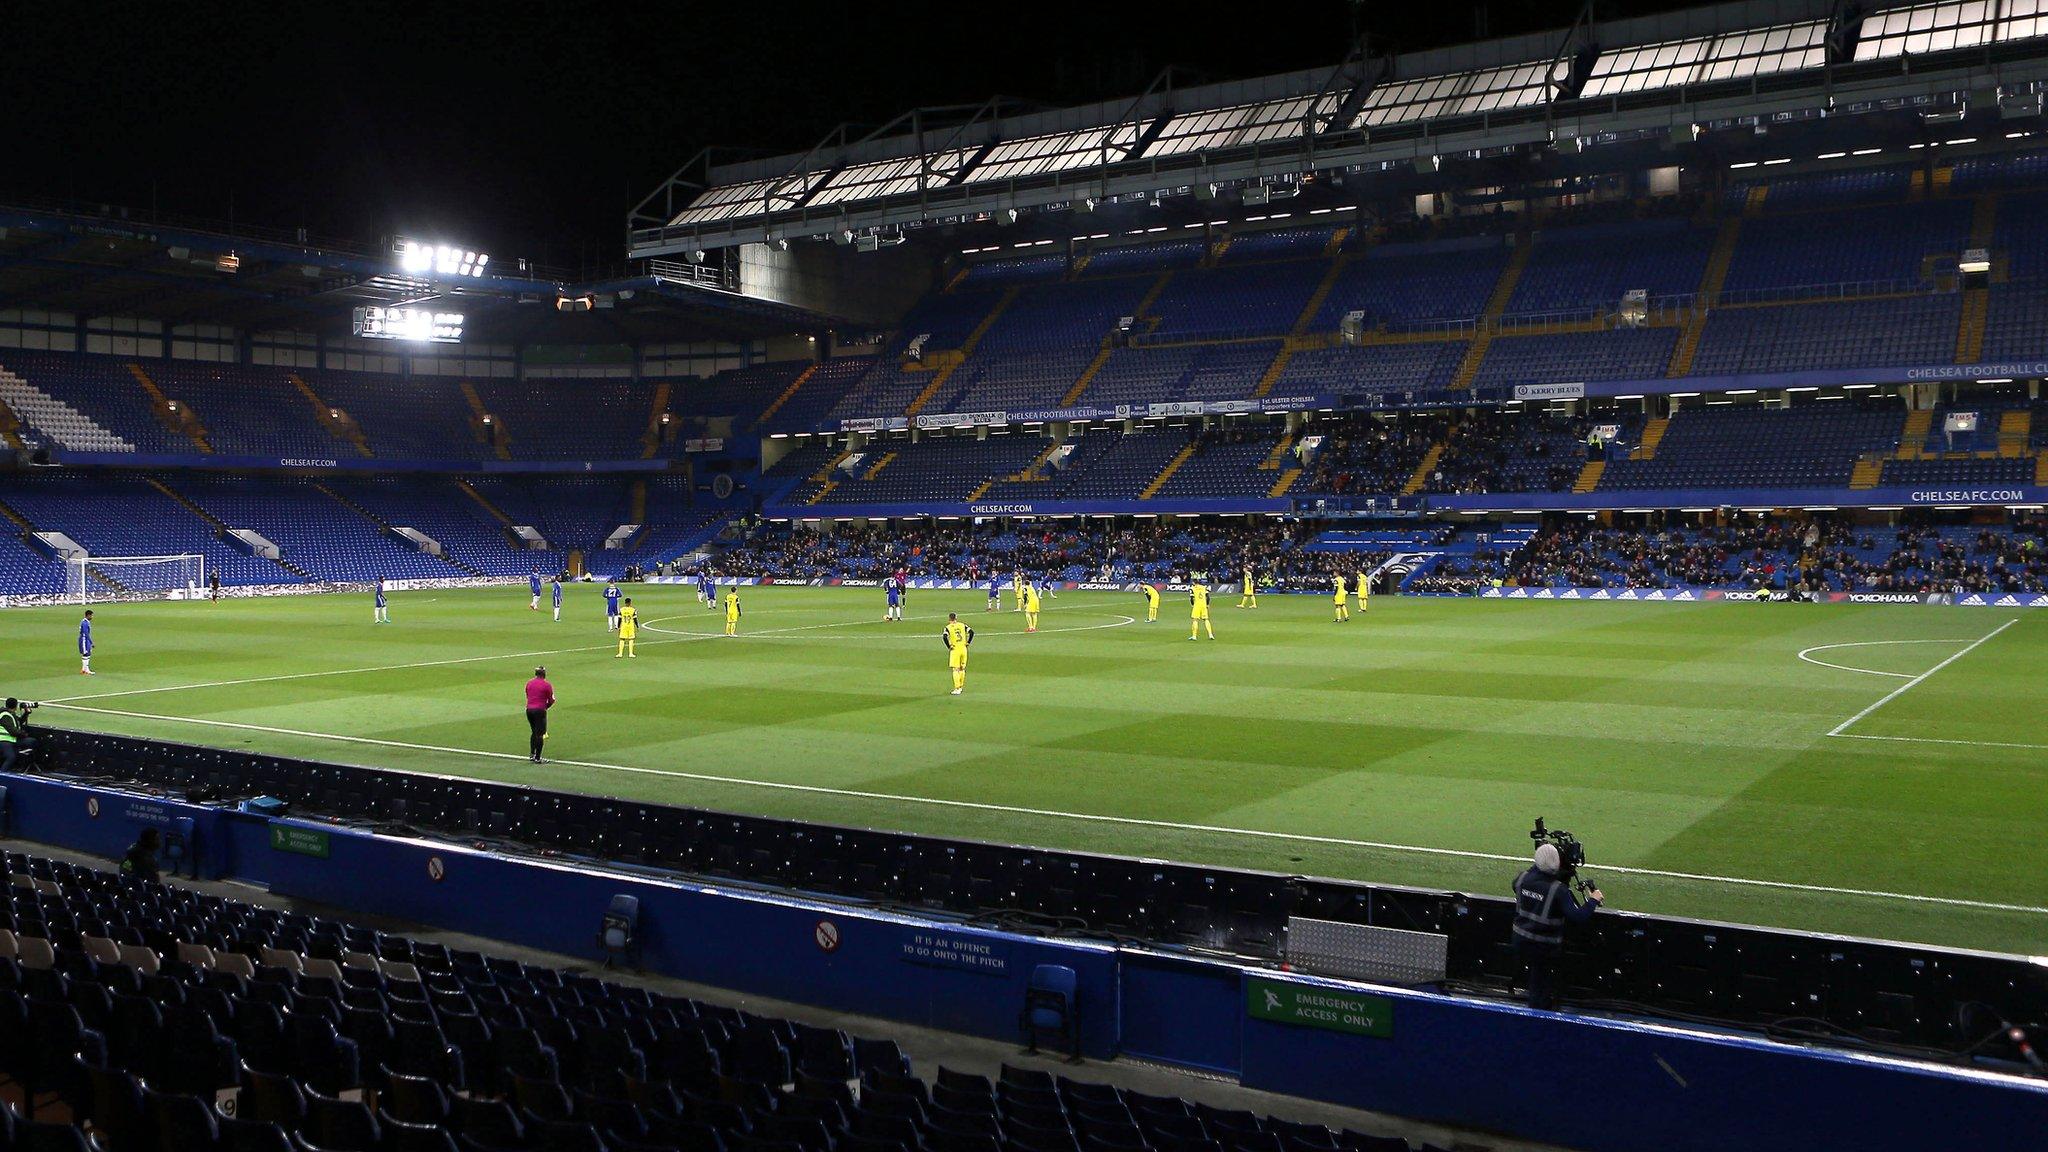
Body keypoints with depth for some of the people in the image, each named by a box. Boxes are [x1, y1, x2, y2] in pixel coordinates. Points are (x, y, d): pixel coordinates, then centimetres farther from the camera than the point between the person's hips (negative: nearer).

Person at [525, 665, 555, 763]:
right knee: (540, 734, 0)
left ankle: (531, 754, 20)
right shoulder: (547, 685, -7)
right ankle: (537, 758, 0)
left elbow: (527, 696, 12)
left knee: (534, 732, 21)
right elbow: (551, 701, -3)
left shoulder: (529, 683, 9)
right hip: (540, 710, -5)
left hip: (529, 710, 5)